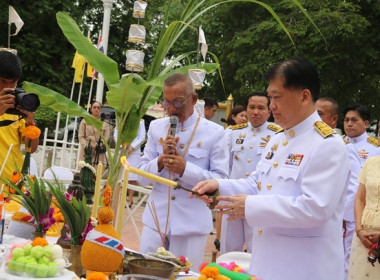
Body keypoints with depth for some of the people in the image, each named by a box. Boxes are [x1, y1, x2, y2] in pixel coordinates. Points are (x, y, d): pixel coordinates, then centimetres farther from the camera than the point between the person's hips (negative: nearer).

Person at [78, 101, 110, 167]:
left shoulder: (105, 123, 11)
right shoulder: (85, 121, 11)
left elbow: (106, 138, 4)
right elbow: (81, 136, 6)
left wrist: (96, 146, -13)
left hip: (99, 154, 0)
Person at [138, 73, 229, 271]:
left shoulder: (214, 132, -5)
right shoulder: (156, 127, 5)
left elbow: (221, 180, -9)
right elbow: (142, 176, 5)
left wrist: (185, 169, -21)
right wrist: (160, 161, -15)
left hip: (191, 223, -3)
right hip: (155, 219, 3)